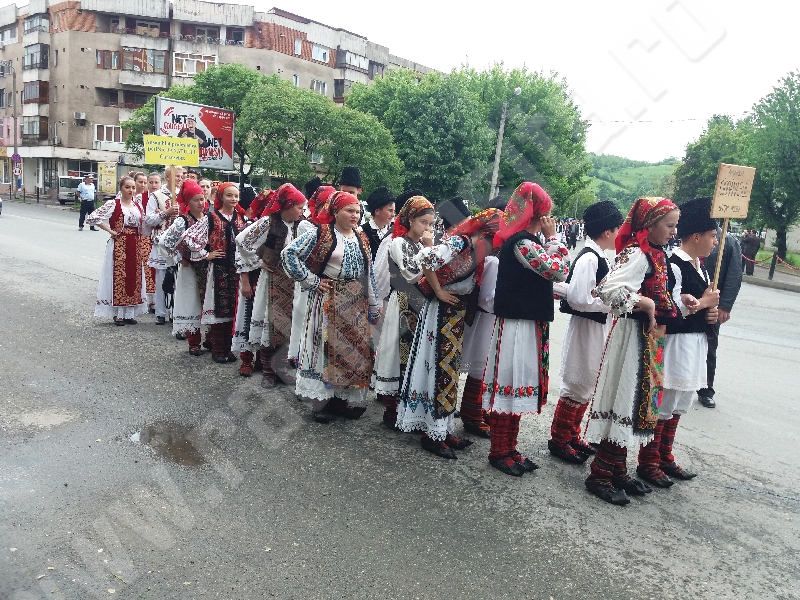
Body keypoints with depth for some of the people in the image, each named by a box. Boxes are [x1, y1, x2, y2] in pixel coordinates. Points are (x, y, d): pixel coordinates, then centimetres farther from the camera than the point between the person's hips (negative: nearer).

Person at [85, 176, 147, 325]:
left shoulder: (138, 205, 9)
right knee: (118, 276, -1)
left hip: (135, 246, 6)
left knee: (134, 277, 7)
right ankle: (118, 314, 7)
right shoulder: (113, 204, -7)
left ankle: (130, 313, 16)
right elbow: (92, 218, -11)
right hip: (118, 246, -5)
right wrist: (110, 230, -10)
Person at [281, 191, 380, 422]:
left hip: (356, 304, 6)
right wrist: (312, 281, -9)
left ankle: (344, 398, 22)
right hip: (329, 301, -6)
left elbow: (368, 274, 13)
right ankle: (320, 401, 12)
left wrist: (373, 306, 12)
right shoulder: (321, 233, -8)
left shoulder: (361, 238, 10)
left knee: (354, 349, 8)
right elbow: (288, 254, -11)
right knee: (327, 347, -1)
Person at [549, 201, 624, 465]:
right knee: (577, 386, 2)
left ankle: (572, 435, 32)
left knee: (587, 386, 18)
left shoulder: (598, 257, 8)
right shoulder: (588, 259, -21)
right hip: (586, 329, -10)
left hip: (598, 329, 10)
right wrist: (611, 304, -17)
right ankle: (558, 440, 18)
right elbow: (578, 299, -27)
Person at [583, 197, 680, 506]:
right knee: (623, 403, -3)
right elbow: (609, 290, -33)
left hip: (650, 339, 10)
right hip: (634, 337, -9)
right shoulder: (636, 254, -17)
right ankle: (600, 476, 10)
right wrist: (647, 304, -21)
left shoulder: (656, 254, 12)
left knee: (635, 404, 15)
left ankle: (617, 471, 27)